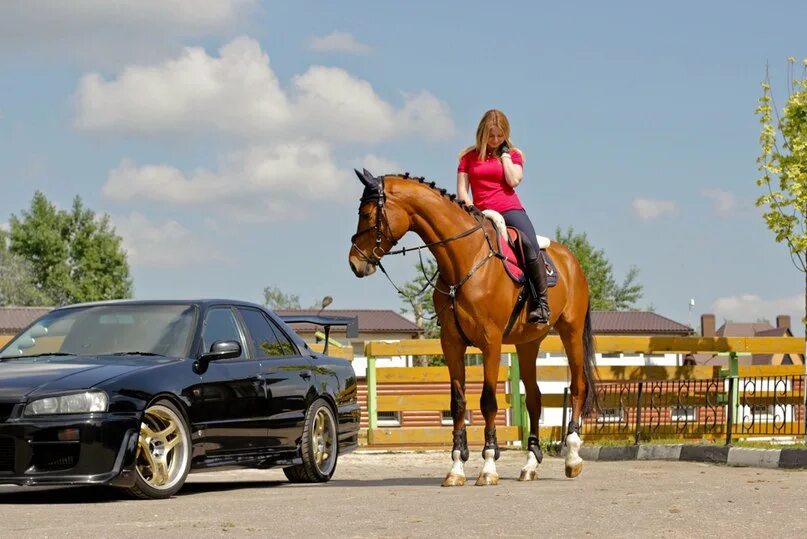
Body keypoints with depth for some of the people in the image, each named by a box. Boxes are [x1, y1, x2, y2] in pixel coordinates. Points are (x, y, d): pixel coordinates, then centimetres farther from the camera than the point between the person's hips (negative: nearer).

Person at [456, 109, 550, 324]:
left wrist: (504, 153, 1)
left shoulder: (512, 155, 13)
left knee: (530, 245, -28)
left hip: (510, 209, -1)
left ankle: (541, 301, -20)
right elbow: (462, 190, 7)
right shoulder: (469, 157, 14)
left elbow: (514, 180, -6)